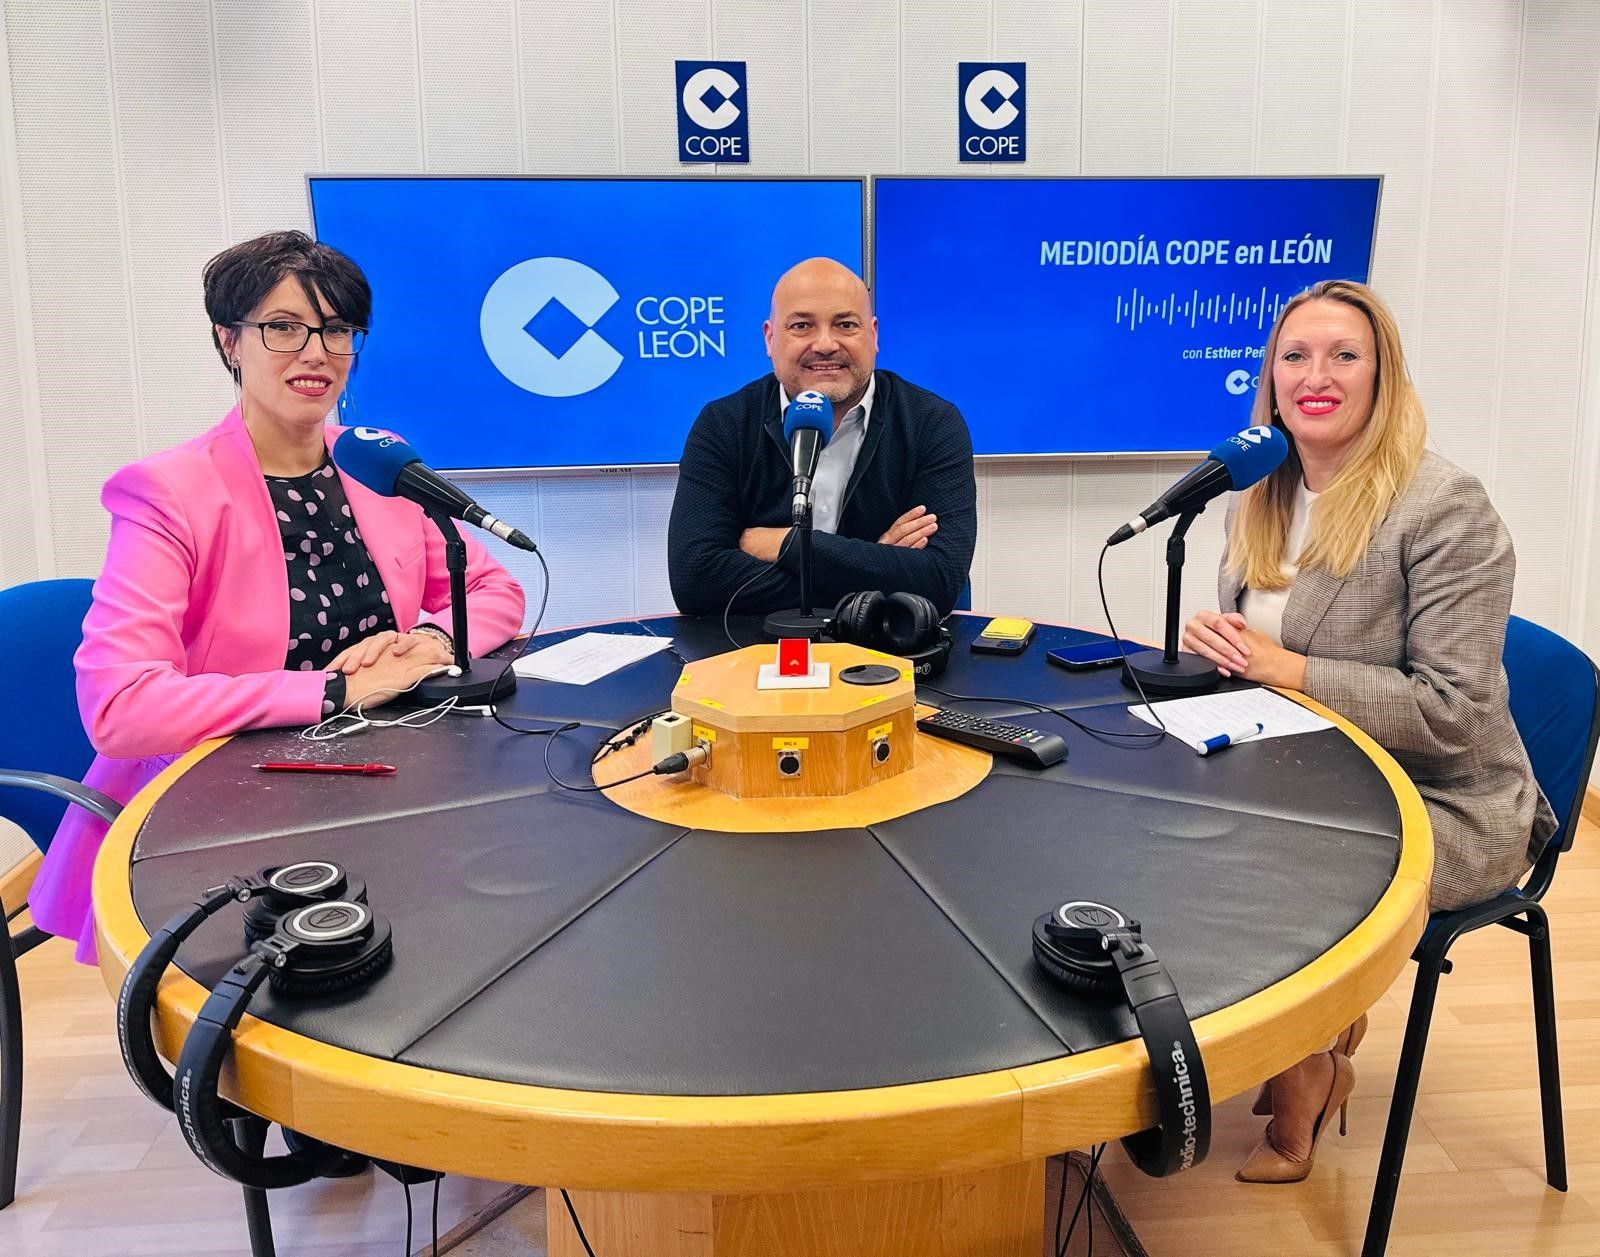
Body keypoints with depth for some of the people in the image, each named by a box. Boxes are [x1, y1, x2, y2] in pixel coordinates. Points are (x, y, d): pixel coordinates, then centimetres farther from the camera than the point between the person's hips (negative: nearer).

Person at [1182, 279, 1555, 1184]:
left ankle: (1299, 1098, 8)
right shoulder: (1261, 501, 6)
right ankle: (1319, 1046, 8)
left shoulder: (1446, 509, -17)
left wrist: (1285, 668, -25)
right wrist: (1220, 650, -10)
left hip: (1440, 807, -7)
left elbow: (1452, 712, -21)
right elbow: (1250, 652, 15)